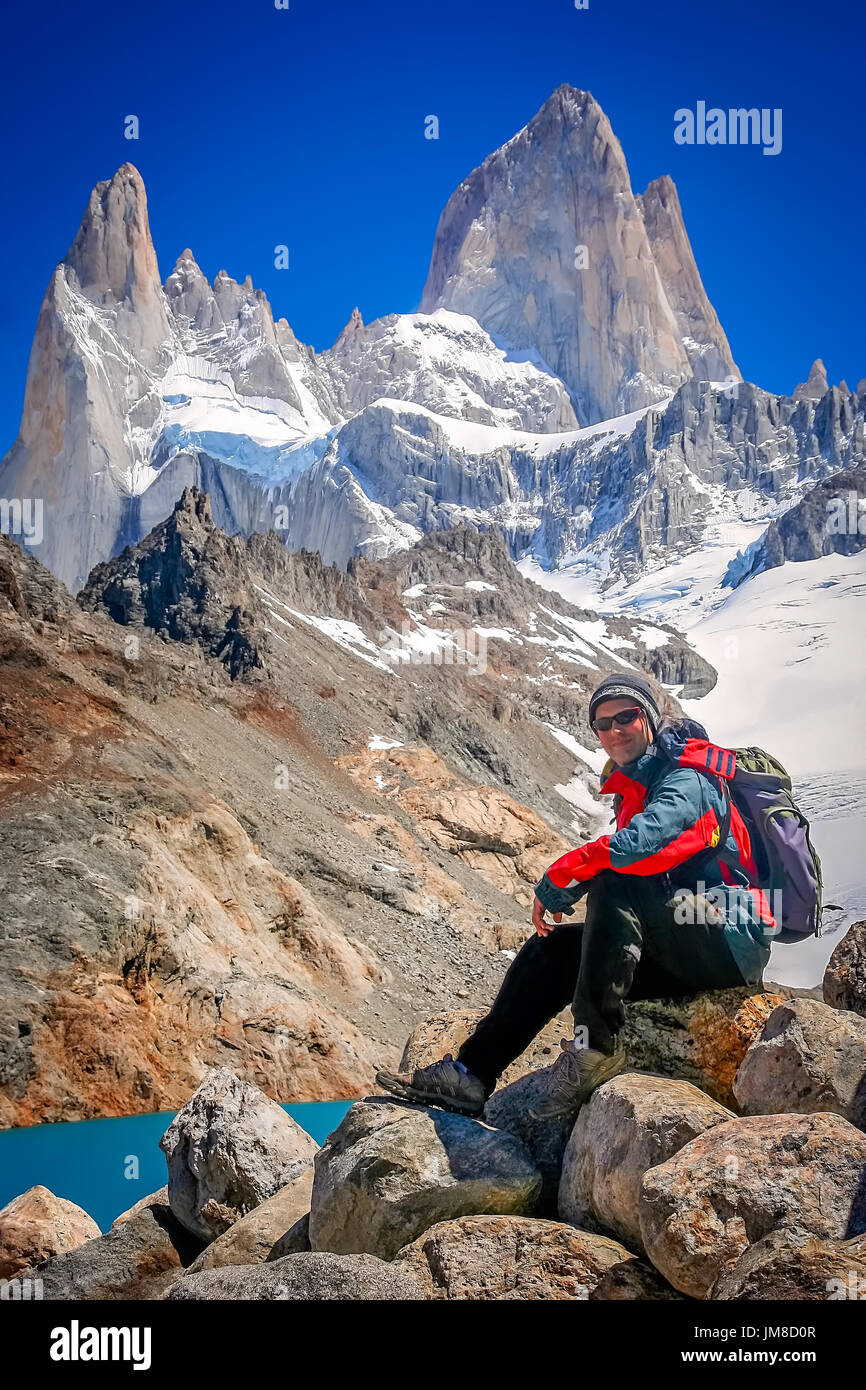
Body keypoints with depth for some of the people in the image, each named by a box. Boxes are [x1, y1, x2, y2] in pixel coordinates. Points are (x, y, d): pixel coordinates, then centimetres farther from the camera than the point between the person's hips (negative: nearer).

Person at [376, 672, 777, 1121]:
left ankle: (596, 1045, -28)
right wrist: (561, 894, -4)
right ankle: (469, 1074, 2)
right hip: (677, 951, 9)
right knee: (551, 948, 3)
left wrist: (556, 881, -20)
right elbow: (618, 860, 16)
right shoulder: (634, 788, 16)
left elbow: (636, 844, -33)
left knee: (614, 887, -30)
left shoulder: (687, 780, -15)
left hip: (730, 944, -9)